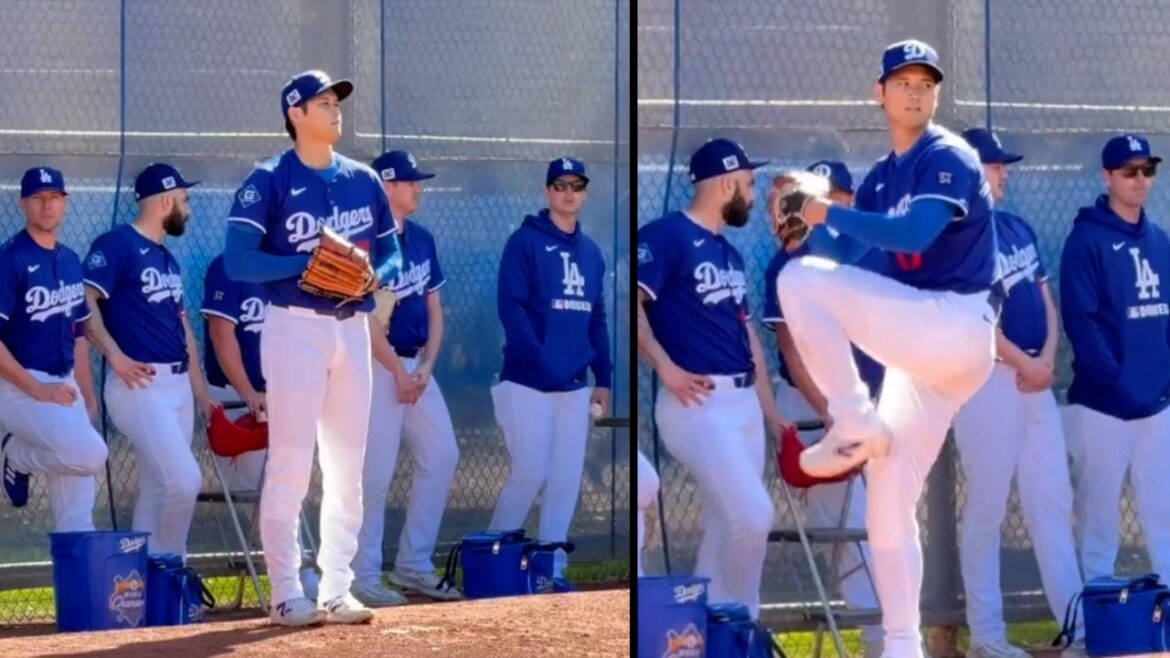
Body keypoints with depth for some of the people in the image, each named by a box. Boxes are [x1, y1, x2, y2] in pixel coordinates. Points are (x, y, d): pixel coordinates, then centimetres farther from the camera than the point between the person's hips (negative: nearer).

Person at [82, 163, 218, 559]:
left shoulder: (167, 258, 19)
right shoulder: (116, 245, -8)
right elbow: (85, 301, -17)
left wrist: (201, 392, 20)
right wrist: (114, 355, -24)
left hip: (178, 385, 9)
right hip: (140, 386, -9)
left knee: (158, 488, 9)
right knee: (184, 480, -17)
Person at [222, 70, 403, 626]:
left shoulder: (363, 180, 10)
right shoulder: (268, 182, -6)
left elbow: (391, 251, 15)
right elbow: (238, 261, -14)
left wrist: (372, 275, -8)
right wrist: (310, 263, -22)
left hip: (353, 327, 6)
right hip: (295, 326, -6)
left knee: (347, 466, 7)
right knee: (290, 461, -8)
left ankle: (337, 590, 14)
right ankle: (285, 595, -4)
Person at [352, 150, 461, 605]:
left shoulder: (422, 240, 11)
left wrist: (426, 366, 1)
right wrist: (399, 373, -15)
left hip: (417, 366, 8)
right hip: (378, 367, -8)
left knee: (442, 457, 6)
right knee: (375, 472, -8)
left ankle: (413, 565, 15)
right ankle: (364, 577, -1)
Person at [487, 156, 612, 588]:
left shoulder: (591, 252, 15)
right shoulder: (525, 241, -4)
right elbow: (510, 306, -12)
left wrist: (603, 378, 12)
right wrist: (541, 361, -20)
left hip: (574, 385, 6)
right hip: (529, 382, -6)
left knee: (567, 479, 4)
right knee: (531, 472, -9)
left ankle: (551, 569, 10)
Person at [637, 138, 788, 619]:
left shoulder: (729, 254, 19)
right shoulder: (667, 235, -9)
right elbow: (632, 302, -20)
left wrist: (769, 411, 22)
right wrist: (667, 369, -22)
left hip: (744, 402, 9)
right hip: (699, 404, -9)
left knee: (727, 522, 10)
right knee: (752, 514, -16)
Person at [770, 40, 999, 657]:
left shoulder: (950, 159, -6)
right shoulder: (879, 177, 19)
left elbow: (914, 234, -23)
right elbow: (847, 262, 15)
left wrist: (825, 213, -19)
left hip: (956, 326, -8)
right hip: (920, 349, 8)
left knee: (800, 279, -19)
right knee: (887, 504, 7)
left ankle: (855, 426, -16)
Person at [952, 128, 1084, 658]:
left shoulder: (1018, 228, 15)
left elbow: (1045, 298, 15)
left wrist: (1047, 360, -1)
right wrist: (1024, 363, -12)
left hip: (1037, 381, 8)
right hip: (988, 380, -8)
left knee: (1054, 505, 7)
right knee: (986, 509, -3)